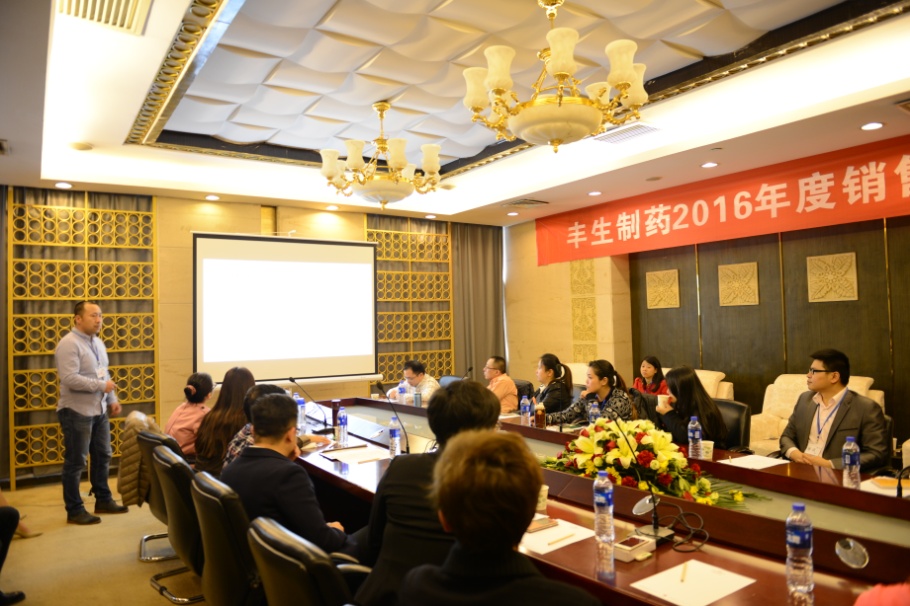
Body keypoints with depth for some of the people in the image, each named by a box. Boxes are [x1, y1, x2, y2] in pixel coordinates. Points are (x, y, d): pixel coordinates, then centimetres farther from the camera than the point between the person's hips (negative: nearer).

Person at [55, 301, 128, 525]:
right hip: (76, 412, -9)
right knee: (75, 462, 1)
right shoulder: (69, 344, -16)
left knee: (102, 457, 16)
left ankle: (103, 500, 28)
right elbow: (69, 379, -25)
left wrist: (112, 399, 10)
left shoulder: (97, 342, 12)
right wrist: (101, 386, -19)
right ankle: (74, 510, 12)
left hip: (99, 410, 9)